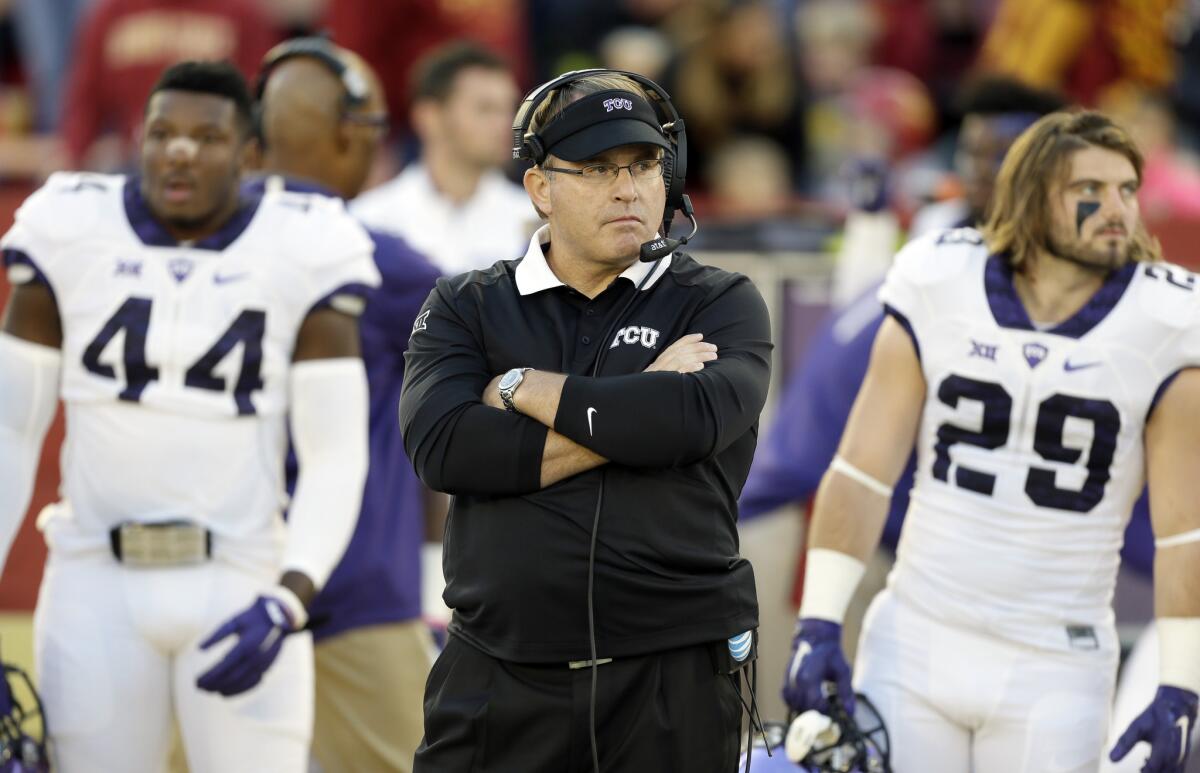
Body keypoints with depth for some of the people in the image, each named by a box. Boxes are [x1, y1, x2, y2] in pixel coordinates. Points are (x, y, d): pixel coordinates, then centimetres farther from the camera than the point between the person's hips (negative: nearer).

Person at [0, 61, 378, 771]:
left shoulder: (299, 258, -4)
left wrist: (288, 602, -21)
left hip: (240, 593, -1)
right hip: (100, 590, 1)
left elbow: (337, 459, -6)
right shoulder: (73, 239, 1)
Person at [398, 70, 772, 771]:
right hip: (499, 679, 1)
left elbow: (692, 419, -17)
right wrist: (633, 419, -11)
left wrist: (521, 388, -7)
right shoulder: (466, 308, 9)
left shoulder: (721, 305, 5)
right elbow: (441, 447, -10)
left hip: (676, 680, -1)